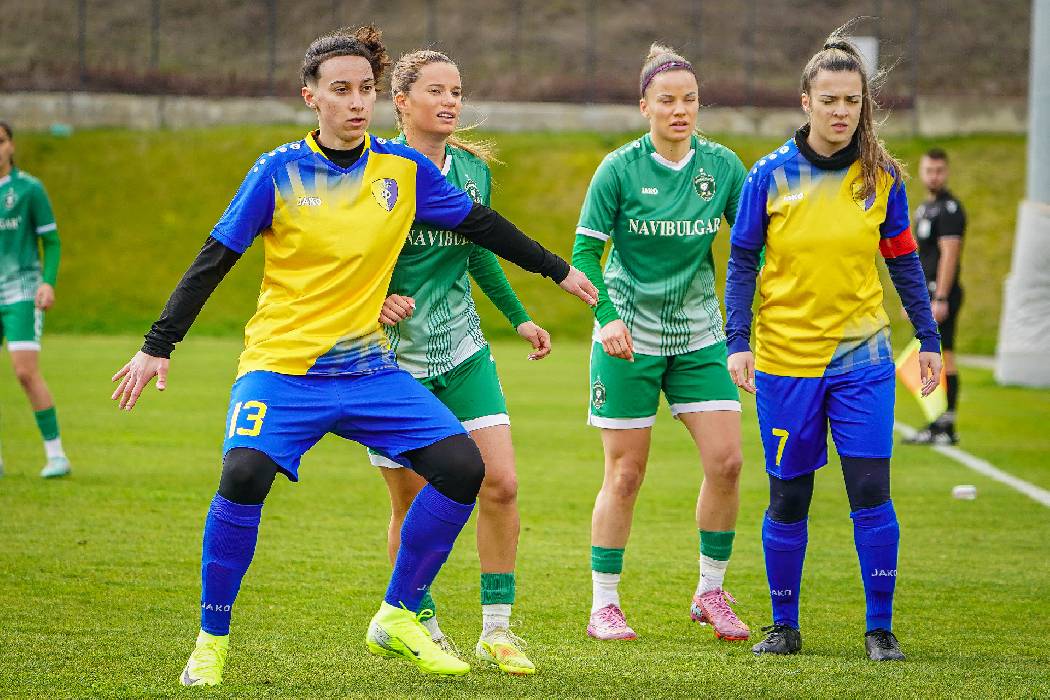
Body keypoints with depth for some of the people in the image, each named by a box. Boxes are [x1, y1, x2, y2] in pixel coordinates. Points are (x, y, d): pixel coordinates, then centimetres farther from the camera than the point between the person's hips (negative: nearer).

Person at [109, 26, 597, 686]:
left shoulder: (404, 169, 3)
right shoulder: (278, 172, -5)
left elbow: (480, 224, 17)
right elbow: (213, 261, -2)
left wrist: (559, 270, 24)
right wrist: (157, 347, -6)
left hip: (369, 369, 4)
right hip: (281, 365, -4)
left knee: (463, 466, -10)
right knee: (244, 476, -28)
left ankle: (398, 619, 8)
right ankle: (211, 643, -9)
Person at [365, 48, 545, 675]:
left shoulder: (474, 169, 6)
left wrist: (519, 317, 23)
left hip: (463, 351, 4)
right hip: (394, 353, -4)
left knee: (501, 484, -8)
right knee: (413, 502, 1)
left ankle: (497, 629, 3)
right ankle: (423, 628, 20)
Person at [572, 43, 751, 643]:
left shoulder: (722, 166, -1)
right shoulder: (620, 168, -9)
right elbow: (585, 250, -8)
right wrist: (607, 317, -22)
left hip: (699, 334, 3)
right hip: (630, 335, -3)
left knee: (726, 461, -7)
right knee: (626, 474, -1)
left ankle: (711, 593, 10)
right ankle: (604, 605, 10)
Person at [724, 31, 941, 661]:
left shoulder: (882, 177, 1)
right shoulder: (771, 176, -3)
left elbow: (904, 261, 9)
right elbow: (742, 261, 1)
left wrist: (929, 339, 7)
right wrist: (739, 341, -8)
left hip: (862, 357, 0)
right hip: (785, 358, 0)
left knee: (871, 492, -7)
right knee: (788, 499, 5)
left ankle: (881, 628, 3)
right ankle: (785, 627, 19)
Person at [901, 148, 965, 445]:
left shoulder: (949, 208, -11)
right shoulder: (924, 208, 19)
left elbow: (949, 255, -18)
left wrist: (939, 299, -23)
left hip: (942, 294, -10)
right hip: (926, 294, 10)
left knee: (942, 359, -10)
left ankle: (947, 428, -9)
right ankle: (936, 426, 13)